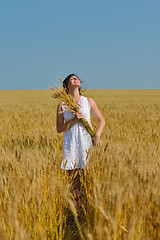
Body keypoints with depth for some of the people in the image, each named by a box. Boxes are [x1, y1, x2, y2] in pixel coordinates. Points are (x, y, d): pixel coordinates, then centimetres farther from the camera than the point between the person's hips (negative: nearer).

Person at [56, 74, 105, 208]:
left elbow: (101, 120, 11)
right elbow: (59, 129, 4)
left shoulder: (88, 101, 9)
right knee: (74, 179, 2)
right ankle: (77, 208, 12)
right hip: (71, 144, 0)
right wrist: (74, 120, -11)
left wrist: (97, 136, -6)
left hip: (87, 142, 0)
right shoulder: (62, 105, 8)